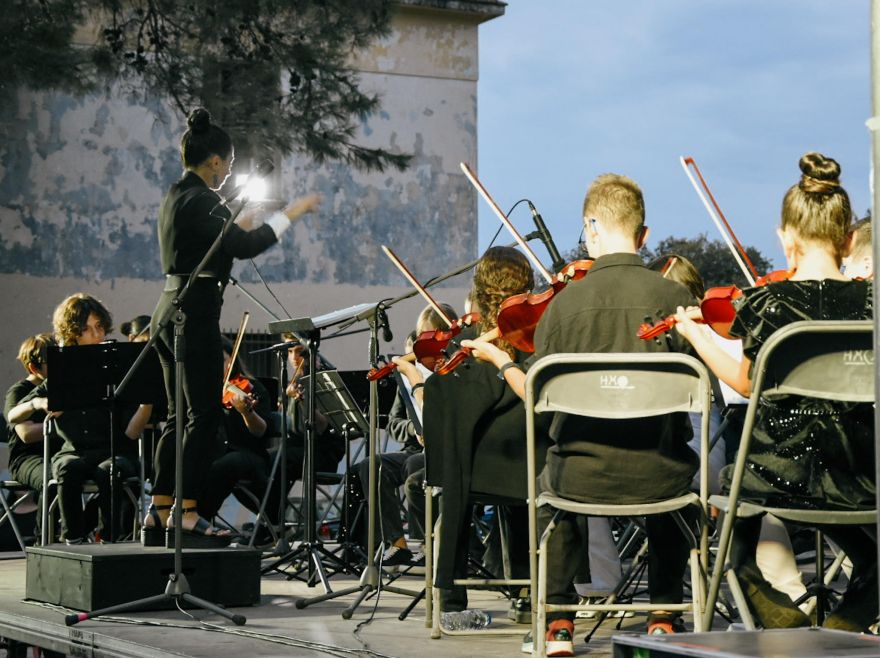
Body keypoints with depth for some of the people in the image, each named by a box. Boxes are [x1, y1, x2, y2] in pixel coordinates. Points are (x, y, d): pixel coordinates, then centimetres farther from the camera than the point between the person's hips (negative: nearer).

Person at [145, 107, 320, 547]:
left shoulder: (176, 197, 16)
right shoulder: (200, 200, -14)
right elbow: (244, 246, -24)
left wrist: (236, 225, 26)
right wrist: (290, 214, -16)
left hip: (170, 310, 10)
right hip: (196, 312, -10)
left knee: (180, 414, 12)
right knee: (205, 414, -7)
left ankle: (159, 514, 13)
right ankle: (187, 516, -8)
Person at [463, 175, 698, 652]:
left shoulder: (565, 302, -7)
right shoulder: (675, 298, -7)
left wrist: (500, 360, 18)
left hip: (585, 474, 0)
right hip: (659, 476, 1)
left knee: (548, 486, 35)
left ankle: (558, 621, 26)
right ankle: (663, 616, 30)